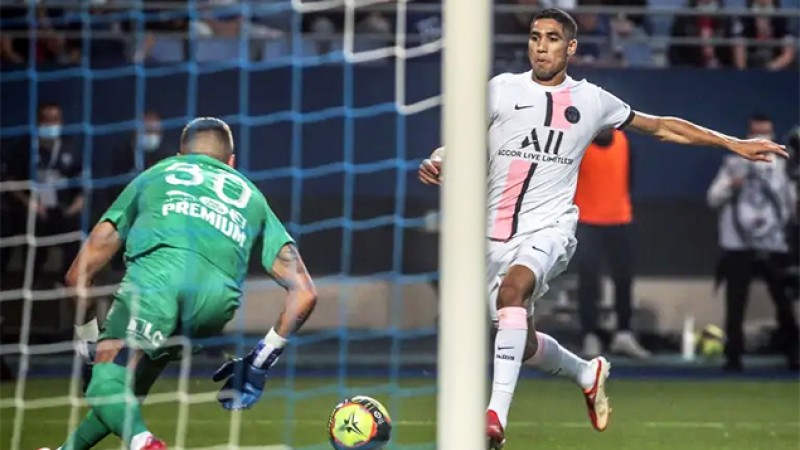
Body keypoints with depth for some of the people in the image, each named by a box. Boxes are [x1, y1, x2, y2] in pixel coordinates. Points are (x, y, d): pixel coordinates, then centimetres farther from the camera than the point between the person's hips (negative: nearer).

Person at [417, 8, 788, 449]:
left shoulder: (592, 100, 7)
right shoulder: (502, 89, 5)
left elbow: (662, 127, 19)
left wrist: (734, 144, 19)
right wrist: (437, 162, -22)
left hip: (549, 227, -3)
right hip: (497, 232, 3)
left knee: (513, 286, -34)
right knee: (522, 343, 10)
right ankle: (588, 373, 44)